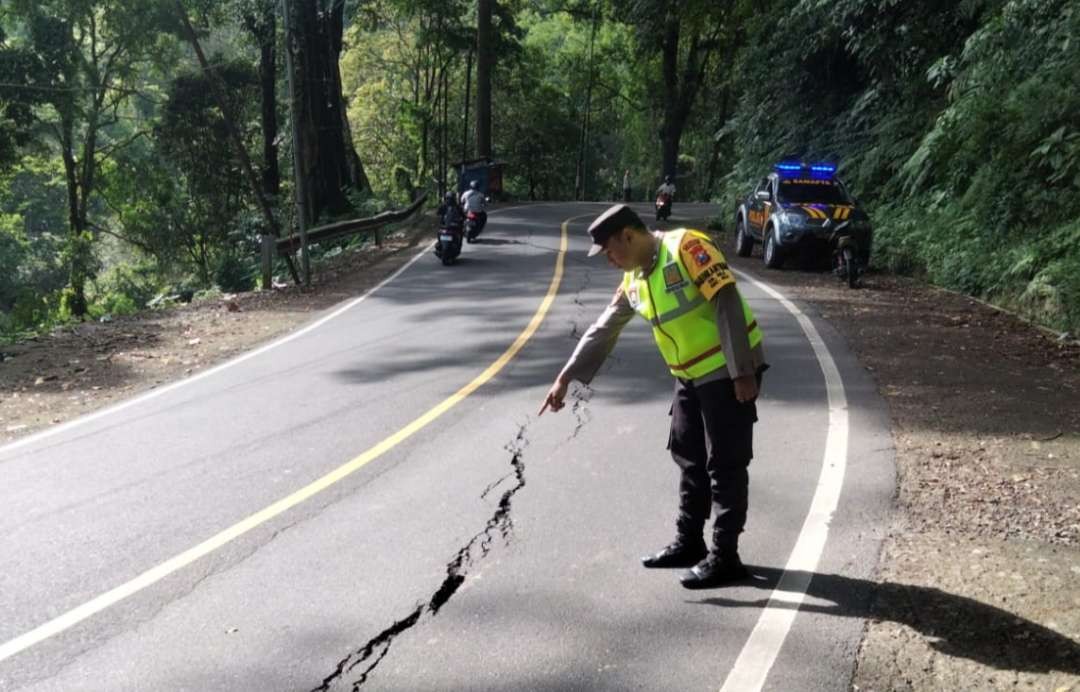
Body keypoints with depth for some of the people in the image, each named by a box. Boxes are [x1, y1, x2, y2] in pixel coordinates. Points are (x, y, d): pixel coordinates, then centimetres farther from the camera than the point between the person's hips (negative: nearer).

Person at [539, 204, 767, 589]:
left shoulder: (686, 248, -18)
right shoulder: (634, 278, 9)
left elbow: (727, 305, -22)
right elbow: (604, 330, 15)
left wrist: (742, 372, -25)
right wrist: (566, 377, 13)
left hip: (728, 370, -9)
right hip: (691, 375, 9)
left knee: (725, 465, -4)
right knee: (689, 458, 14)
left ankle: (724, 557, 3)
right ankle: (688, 543, 25)